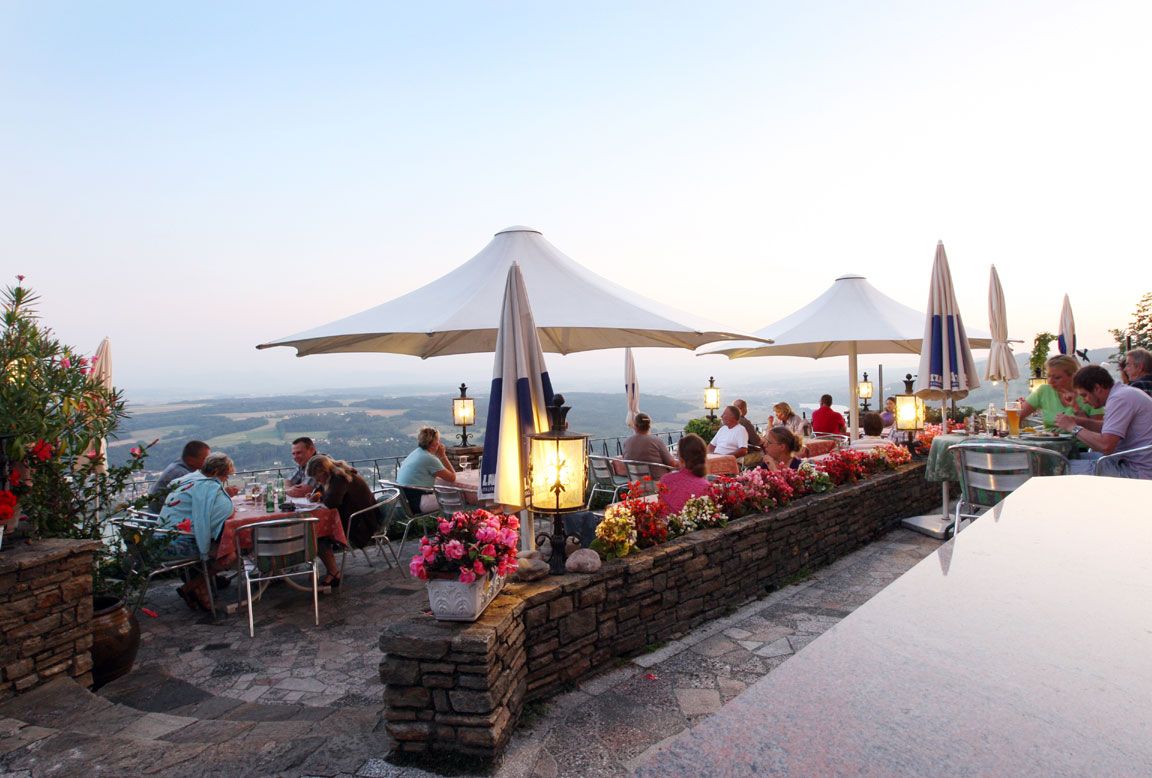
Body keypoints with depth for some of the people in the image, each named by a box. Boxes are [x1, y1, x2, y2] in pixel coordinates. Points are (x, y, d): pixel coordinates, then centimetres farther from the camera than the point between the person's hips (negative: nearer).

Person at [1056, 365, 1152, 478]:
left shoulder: (1119, 399, -20)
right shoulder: (1124, 392, 11)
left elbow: (1105, 446, -27)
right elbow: (1109, 429, 19)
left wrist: (1073, 427, -15)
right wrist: (1079, 421, 6)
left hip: (1136, 471, -10)